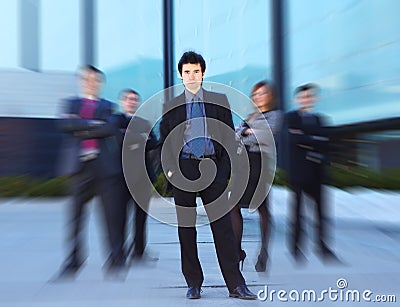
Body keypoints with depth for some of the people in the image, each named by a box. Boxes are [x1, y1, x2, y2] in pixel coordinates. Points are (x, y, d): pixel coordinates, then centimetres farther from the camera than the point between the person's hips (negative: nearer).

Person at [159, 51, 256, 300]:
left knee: (223, 226, -2)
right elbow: (164, 140, 11)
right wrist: (169, 168, -1)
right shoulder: (170, 105, 10)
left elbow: (230, 137, 9)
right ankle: (193, 283, 16)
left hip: (212, 168, 0)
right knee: (186, 227, 4)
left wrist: (224, 169, 0)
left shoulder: (219, 101, 10)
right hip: (183, 169, 1)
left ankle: (236, 284, 5)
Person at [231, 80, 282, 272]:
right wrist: (249, 131, -8)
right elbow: (235, 133, 11)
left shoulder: (275, 115, 6)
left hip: (262, 163, -6)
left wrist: (246, 137, 1)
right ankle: (238, 251, 11)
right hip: (245, 163, 6)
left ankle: (264, 256, 5)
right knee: (234, 207, 0)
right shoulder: (251, 117, 25)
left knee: (263, 209, -4)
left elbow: (268, 136, -11)